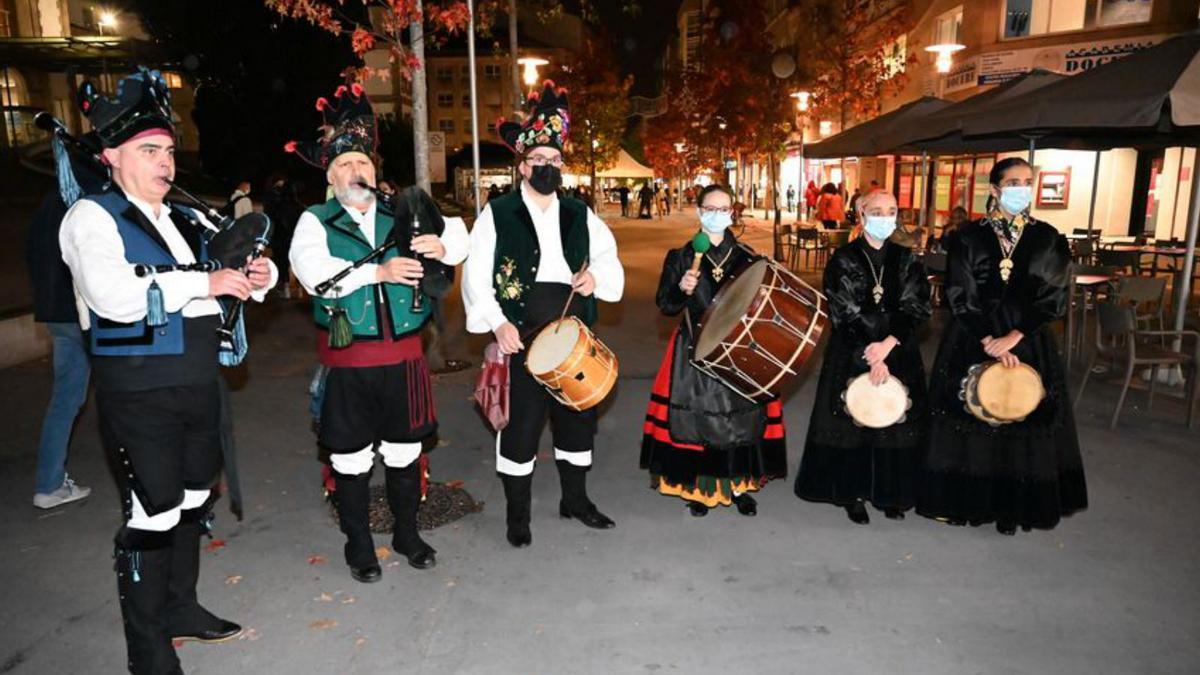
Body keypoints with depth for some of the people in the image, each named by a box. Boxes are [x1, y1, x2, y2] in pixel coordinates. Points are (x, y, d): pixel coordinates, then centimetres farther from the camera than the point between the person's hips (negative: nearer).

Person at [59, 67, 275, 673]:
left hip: (198, 384, 7)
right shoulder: (91, 217, -7)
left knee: (192, 502, 18)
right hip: (139, 394, -7)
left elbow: (240, 271, 19)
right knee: (154, 515, -2)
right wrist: (205, 283, -21)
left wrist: (257, 274, -5)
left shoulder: (188, 221, 13)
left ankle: (181, 609, 36)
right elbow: (112, 295, -24)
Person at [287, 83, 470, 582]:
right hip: (347, 362, -2)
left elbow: (458, 235, 3)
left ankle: (407, 534, 33)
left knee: (405, 452, 14)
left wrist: (442, 246, -20)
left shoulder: (403, 215, 7)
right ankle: (359, 546, 28)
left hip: (403, 354, 3)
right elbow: (312, 271, -19)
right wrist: (377, 271, -27)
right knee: (351, 459, 9)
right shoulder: (315, 222, -2)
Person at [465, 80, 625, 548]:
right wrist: (497, 323, -17)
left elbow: (609, 259, 16)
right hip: (521, 336, -4)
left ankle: (576, 499, 33)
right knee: (520, 424, 2)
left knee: (577, 416, 14)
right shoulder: (497, 215, 0)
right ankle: (517, 514, 19)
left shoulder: (579, 215, 12)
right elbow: (476, 276, -6)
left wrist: (596, 276, -7)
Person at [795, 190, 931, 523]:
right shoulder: (843, 259, -4)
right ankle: (852, 493, 17)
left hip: (899, 354, 3)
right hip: (852, 354, -3)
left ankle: (889, 493, 23)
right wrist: (869, 357, -15)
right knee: (852, 422, 2)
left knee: (895, 420, 7)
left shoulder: (906, 260, 5)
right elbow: (843, 314, -10)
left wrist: (888, 345, -17)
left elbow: (916, 308, -2)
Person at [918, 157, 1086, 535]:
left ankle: (1012, 507, 20)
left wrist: (1012, 337, -14)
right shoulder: (968, 237, -1)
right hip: (972, 341, -1)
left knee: (1022, 424, 6)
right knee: (967, 419, 4)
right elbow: (959, 296, -6)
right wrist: (989, 341, -13)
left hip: (1029, 344, 1)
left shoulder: (1049, 239, 3)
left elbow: (1053, 299, -3)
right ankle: (963, 499, 19)